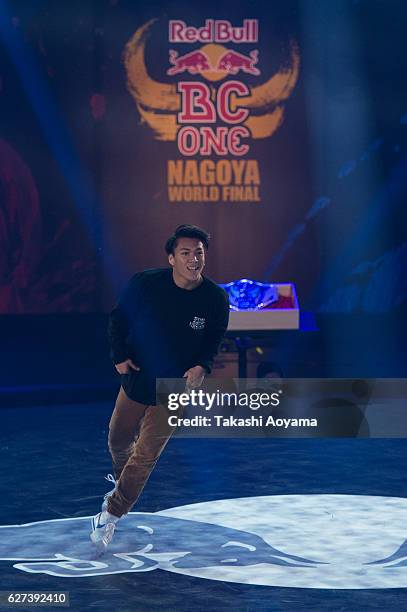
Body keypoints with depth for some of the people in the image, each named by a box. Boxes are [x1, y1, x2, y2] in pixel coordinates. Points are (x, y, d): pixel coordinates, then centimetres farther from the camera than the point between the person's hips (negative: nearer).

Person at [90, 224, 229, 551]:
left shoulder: (216, 298, -14)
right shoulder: (146, 283, -15)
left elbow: (215, 340, 1)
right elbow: (119, 318, 0)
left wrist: (202, 366, -16)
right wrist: (119, 355, -10)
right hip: (136, 377, 2)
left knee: (146, 456, -4)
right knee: (119, 440, 18)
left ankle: (112, 514, 11)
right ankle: (121, 480, 53)